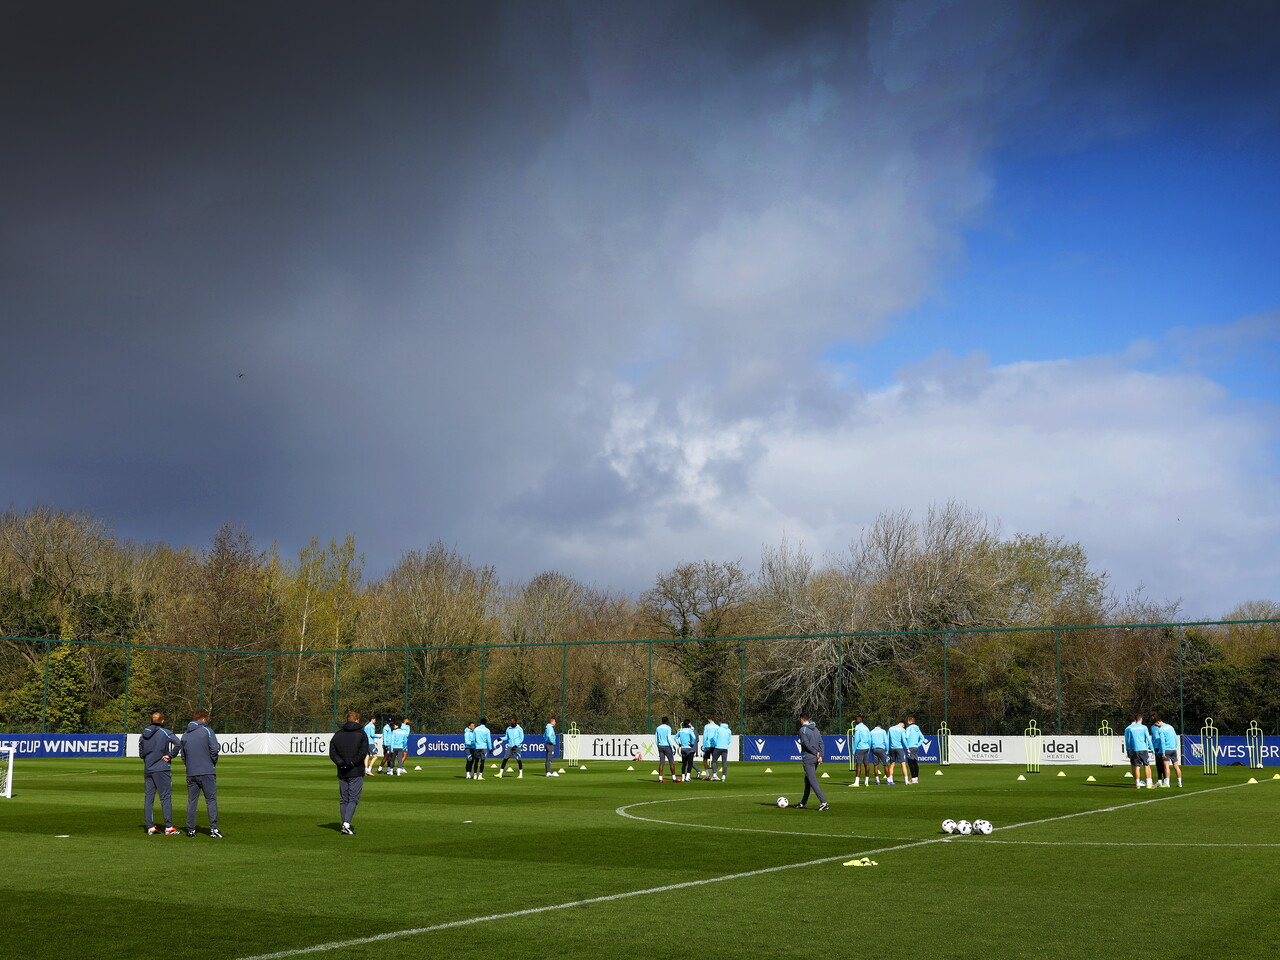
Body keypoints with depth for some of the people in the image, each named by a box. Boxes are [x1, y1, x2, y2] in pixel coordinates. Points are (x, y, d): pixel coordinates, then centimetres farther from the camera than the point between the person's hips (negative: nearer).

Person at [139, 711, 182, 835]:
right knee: (166, 797, -3)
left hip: (147, 769, 5)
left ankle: (150, 826, 9)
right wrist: (171, 756, -10)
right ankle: (169, 827, -5)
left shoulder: (143, 735, 10)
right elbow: (178, 743, -19)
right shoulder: (164, 732, -6)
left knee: (149, 798, 9)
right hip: (162, 769, -5)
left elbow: (141, 753, 14)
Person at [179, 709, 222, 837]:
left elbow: (183, 756, 16)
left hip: (191, 773, 4)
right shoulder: (207, 731, -3)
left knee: (191, 801, 10)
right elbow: (214, 749, -10)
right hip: (207, 772, -4)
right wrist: (213, 762, 5)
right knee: (211, 800, -1)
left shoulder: (185, 736, 13)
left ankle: (191, 829, 9)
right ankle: (213, 828, -8)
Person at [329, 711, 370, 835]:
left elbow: (332, 753, 1)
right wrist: (352, 764, -10)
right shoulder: (361, 734, -2)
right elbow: (363, 753, -13)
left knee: (343, 800, 11)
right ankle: (346, 824, -16)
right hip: (356, 773, -4)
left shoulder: (337, 735, 10)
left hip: (342, 773, 4)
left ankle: (344, 825, 12)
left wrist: (341, 763, -5)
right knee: (353, 799, -2)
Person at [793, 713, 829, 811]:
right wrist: (820, 756, 0)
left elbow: (806, 744, -17)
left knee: (813, 781, -9)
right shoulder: (815, 729, 13)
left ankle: (824, 803, -18)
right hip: (815, 759, 8)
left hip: (808, 758, -8)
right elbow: (821, 743, 6)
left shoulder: (803, 730, -9)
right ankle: (803, 803, 25)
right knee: (807, 780, 17)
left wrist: (816, 753, -8)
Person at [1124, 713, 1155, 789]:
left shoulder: (1128, 729, 6)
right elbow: (1148, 739, 0)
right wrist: (1151, 748, 6)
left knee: (1136, 767, 4)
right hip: (1143, 749, -1)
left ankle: (1137, 783, 5)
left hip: (1134, 750, 1)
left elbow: (1127, 741, 7)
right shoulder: (1143, 727, 2)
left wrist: (1128, 752, 12)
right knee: (1147, 766, 5)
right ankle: (1149, 782, 3)